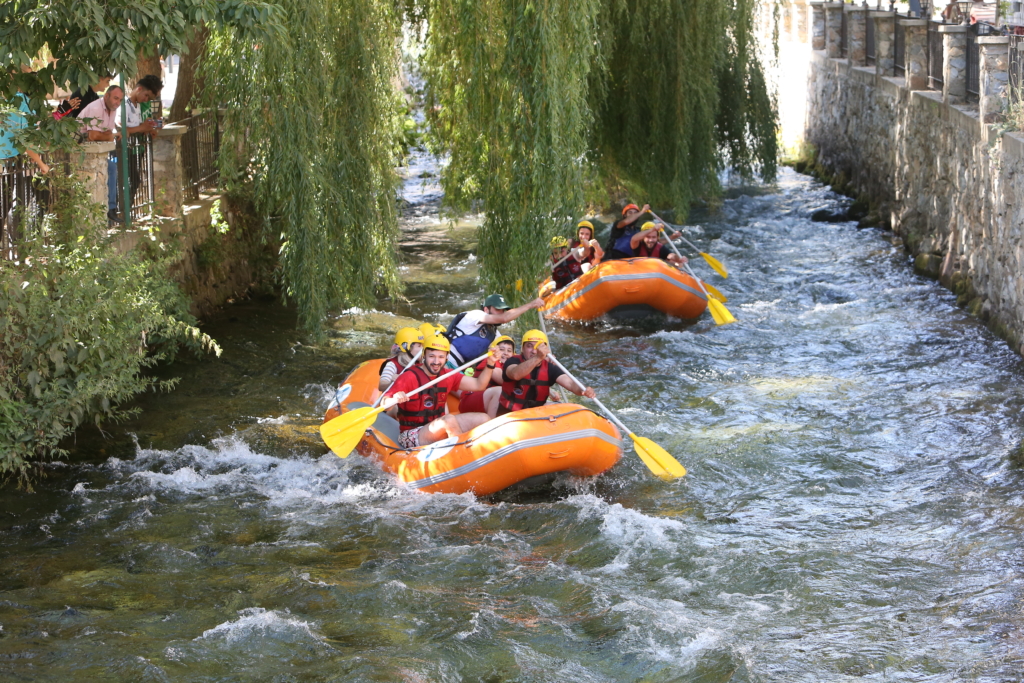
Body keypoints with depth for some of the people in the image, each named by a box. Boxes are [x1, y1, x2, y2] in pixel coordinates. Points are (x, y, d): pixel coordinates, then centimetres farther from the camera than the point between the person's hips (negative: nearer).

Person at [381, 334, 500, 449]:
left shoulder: (447, 376, 6)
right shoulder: (410, 377, -15)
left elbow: (478, 385, 8)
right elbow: (384, 405, -22)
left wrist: (490, 364, -6)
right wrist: (394, 400, -44)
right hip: (411, 436, -8)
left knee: (484, 419, -4)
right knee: (449, 420, -33)